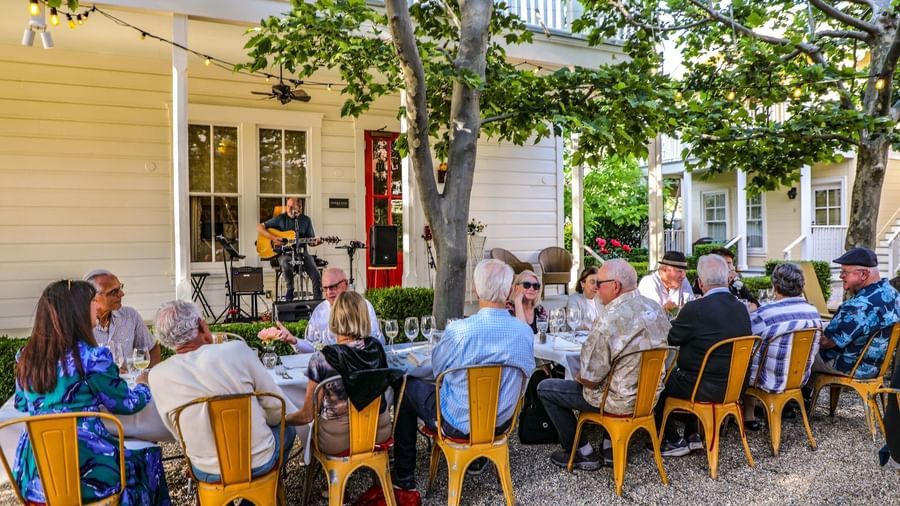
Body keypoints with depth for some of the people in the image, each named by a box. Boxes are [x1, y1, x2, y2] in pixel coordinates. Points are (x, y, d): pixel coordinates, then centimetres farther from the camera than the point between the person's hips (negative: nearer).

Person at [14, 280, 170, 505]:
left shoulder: (26, 357, 2)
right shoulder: (92, 357, -16)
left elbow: (22, 405, 18)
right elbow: (126, 404, -4)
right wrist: (144, 386, 15)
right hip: (83, 470, -6)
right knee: (147, 454, 19)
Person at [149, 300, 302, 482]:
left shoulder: (157, 376, -13)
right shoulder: (236, 350, -21)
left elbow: (179, 432, 0)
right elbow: (276, 407, -11)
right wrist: (296, 414, 11)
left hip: (207, 472, 3)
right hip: (259, 463, -2)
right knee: (286, 429, 29)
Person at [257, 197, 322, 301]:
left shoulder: (306, 220, 9)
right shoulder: (280, 219, 3)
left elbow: (310, 241, 11)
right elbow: (259, 227, 3)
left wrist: (315, 242, -13)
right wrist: (273, 238, -11)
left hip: (301, 252, 2)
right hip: (284, 253, -2)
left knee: (315, 274, -21)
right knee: (286, 265, -37)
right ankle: (289, 295, -17)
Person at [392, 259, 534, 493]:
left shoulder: (459, 330, -26)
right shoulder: (526, 331, -13)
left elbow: (437, 367, -6)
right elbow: (524, 374, 4)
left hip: (458, 424, -5)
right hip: (501, 423, 5)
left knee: (408, 387, 18)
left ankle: (404, 477, 24)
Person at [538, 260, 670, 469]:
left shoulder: (610, 319, -26)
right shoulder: (656, 308, -3)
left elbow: (590, 379, -22)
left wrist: (579, 377, 1)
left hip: (622, 401, -8)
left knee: (545, 388, 5)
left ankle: (583, 453, 14)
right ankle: (612, 446, 28)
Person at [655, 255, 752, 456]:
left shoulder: (695, 309, -22)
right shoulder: (742, 308, -1)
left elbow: (669, 338, -8)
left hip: (705, 389, -7)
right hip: (734, 386, 8)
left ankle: (673, 442, 17)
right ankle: (692, 435, 30)